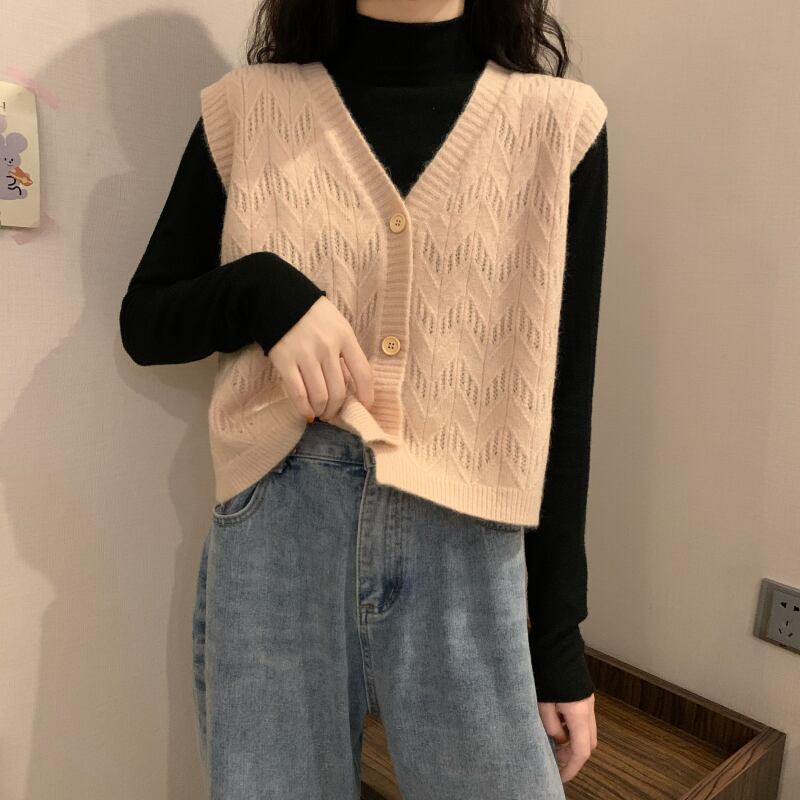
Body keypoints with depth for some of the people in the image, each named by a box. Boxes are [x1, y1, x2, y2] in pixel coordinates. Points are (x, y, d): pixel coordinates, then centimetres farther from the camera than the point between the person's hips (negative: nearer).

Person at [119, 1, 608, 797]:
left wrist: (559, 635, 4)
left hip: (467, 559, 0)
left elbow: (561, 400, 1)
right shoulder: (247, 108, 2)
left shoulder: (558, 121, 1)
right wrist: (262, 290, -14)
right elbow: (143, 322, 9)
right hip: (272, 545, 1)